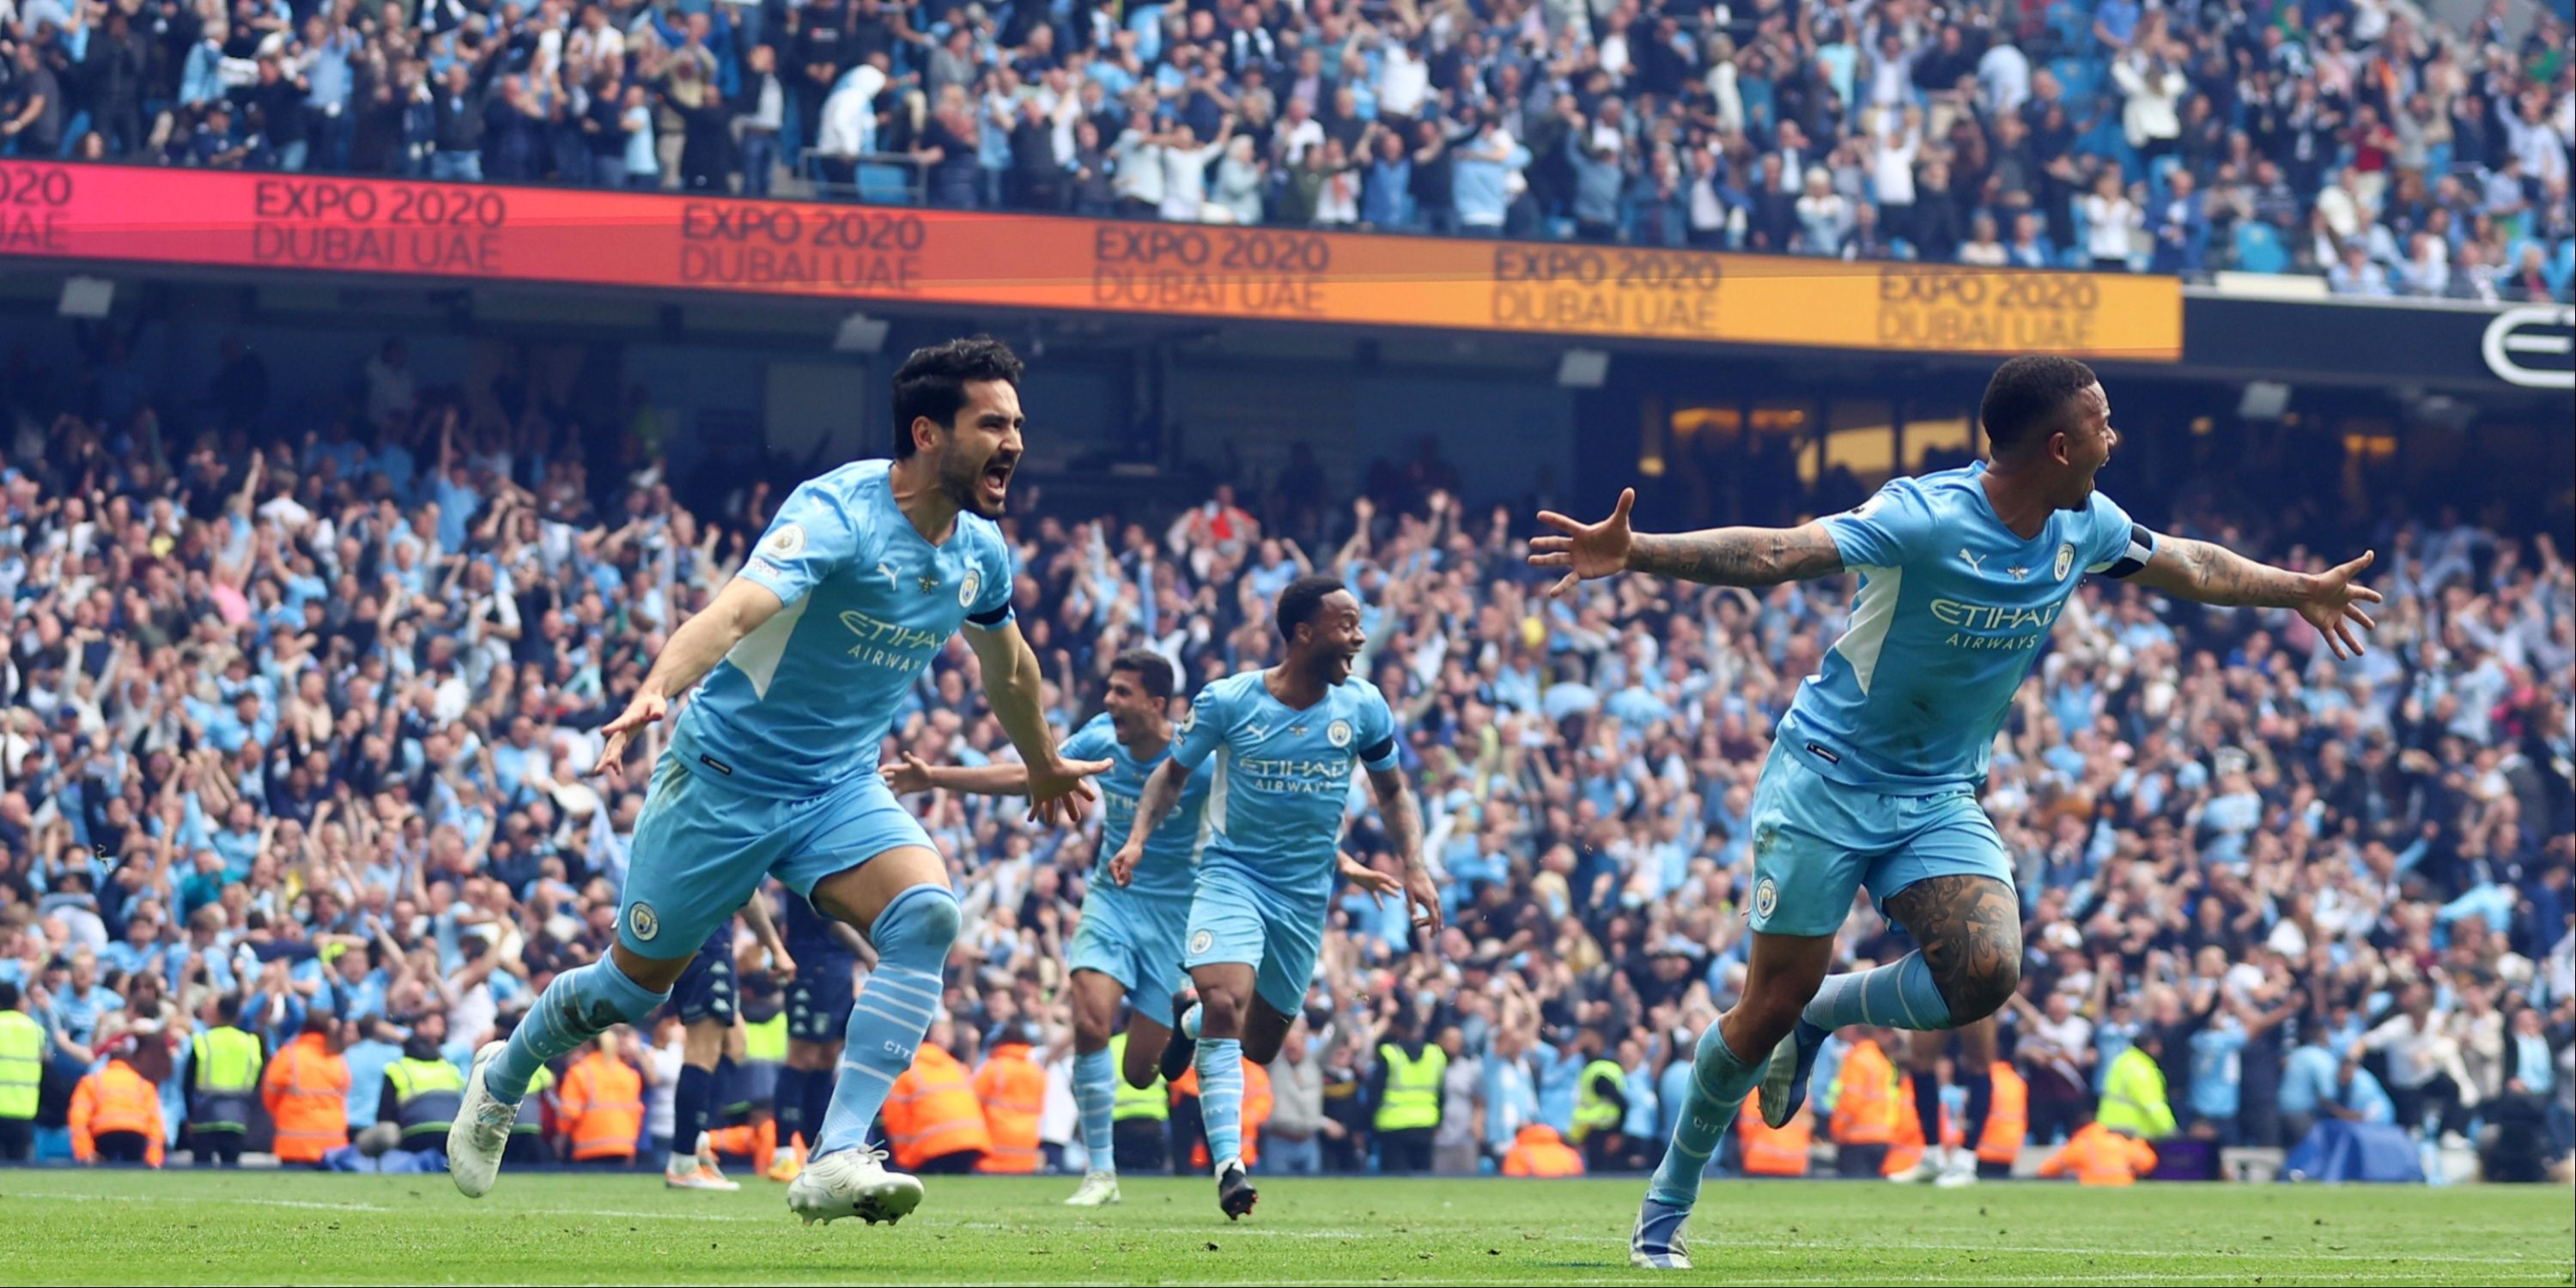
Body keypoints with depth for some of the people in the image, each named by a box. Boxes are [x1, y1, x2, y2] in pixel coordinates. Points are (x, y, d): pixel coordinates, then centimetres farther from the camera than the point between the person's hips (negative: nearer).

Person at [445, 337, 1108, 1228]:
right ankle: (502, 1079, 42)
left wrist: (1044, 768, 36)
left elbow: (1008, 667, 22)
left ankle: (836, 1159, -29)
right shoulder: (838, 512, -24)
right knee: (633, 985, 9)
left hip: (841, 788, 5)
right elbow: (737, 609, -41)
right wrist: (656, 691, -59)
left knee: (925, 913, -25)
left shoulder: (981, 551, -1)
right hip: (728, 776, -5)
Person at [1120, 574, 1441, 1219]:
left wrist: (1415, 868, -3)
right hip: (1232, 871, -4)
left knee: (1261, 1043, 12)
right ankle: (1228, 1162, -24)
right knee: (1226, 1003, -26)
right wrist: (1138, 838, -13)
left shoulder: (1362, 706, -4)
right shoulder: (1228, 701, -11)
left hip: (1306, 893, 4)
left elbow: (1393, 791, 10)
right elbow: (1173, 773, 2)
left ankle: (1192, 1022, 47)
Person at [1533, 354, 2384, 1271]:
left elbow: (2189, 568, 18)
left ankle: (1821, 1015, 10)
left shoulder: (2084, 527, -3)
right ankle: (1668, 1203, 16)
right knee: (1772, 1005, -4)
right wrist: (1634, 554, -48)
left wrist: (2301, 591, 32)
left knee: (1987, 970, -20)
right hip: (1828, 778, -5)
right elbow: (1775, 553, -34)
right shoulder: (1925, 518, -24)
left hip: (1938, 798, 5)